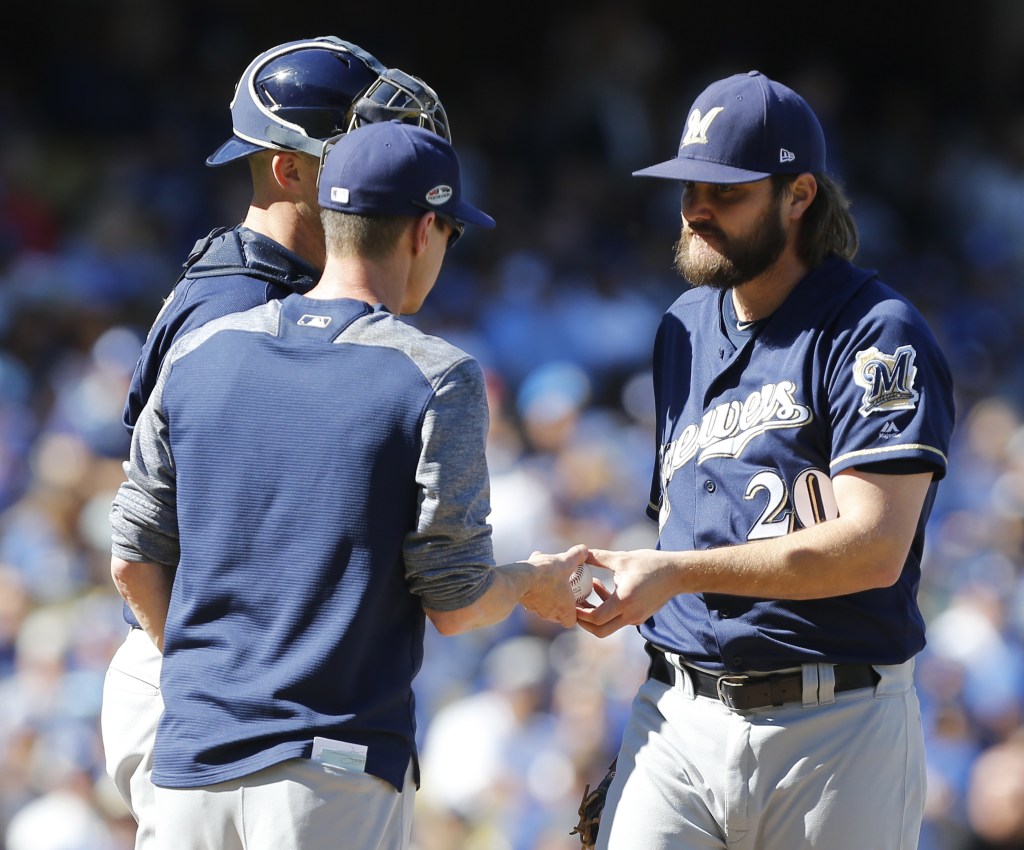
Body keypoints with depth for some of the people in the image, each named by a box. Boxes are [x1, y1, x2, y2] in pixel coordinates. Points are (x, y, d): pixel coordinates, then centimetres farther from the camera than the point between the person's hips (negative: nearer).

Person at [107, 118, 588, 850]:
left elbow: (133, 563, 12)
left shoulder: (197, 355, 7)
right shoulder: (437, 379, -6)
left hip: (193, 759, 4)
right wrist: (532, 583, 14)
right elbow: (456, 605, -7)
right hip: (340, 769, -4)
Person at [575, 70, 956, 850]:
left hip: (836, 728, -5)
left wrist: (677, 573, -23)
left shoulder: (877, 334, -8)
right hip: (678, 719, 5)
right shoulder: (684, 327, 16)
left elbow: (872, 548, -18)